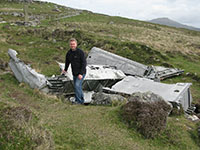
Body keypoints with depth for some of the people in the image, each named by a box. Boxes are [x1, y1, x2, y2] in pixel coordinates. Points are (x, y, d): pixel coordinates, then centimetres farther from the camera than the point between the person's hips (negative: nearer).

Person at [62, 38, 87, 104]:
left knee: (77, 86, -16)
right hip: (74, 73, 6)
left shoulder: (80, 52, -16)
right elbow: (67, 62, 21)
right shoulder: (68, 53, 2)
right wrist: (65, 69, 32)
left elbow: (84, 63, -18)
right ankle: (81, 100, 27)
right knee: (78, 87, 13)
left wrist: (81, 74, -24)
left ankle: (78, 101, -4)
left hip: (81, 73, -6)